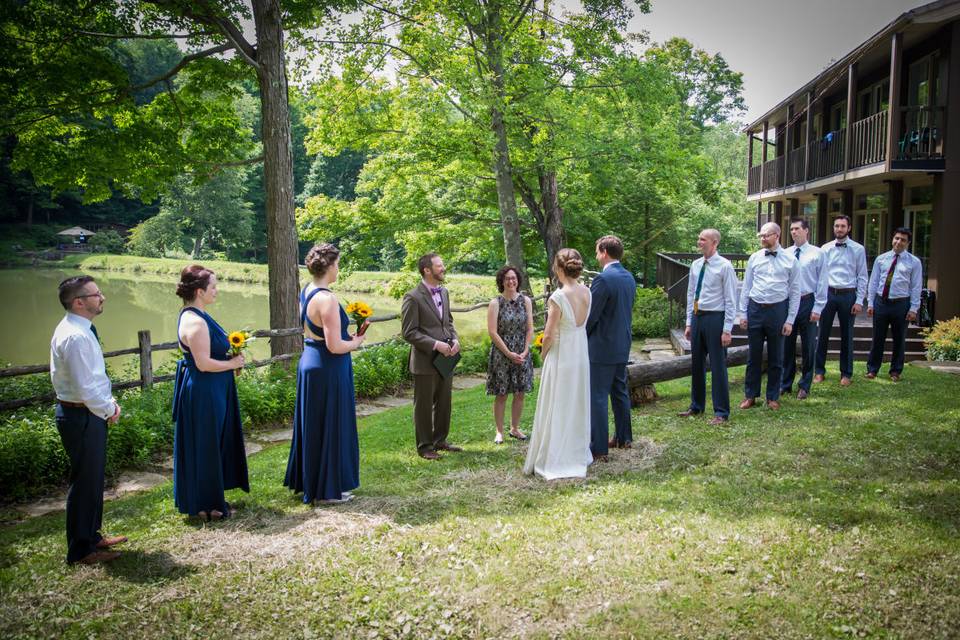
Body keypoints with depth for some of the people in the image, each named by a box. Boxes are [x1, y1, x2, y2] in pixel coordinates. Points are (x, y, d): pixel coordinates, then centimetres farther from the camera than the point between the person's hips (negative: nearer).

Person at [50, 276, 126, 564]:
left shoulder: (78, 330, 9)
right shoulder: (76, 337, -24)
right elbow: (85, 388, -26)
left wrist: (109, 400, 6)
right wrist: (108, 410, -12)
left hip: (87, 413, 10)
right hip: (82, 416, -10)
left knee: (93, 478, 21)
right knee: (85, 481, 3)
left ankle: (91, 537, 37)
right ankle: (81, 550, 17)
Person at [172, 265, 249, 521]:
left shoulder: (196, 316, 9)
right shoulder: (195, 322, -22)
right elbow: (204, 364, -25)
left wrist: (231, 359, 8)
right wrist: (232, 363, -12)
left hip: (210, 391, 10)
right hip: (203, 393, -10)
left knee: (213, 444, 19)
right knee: (205, 446, 2)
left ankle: (212, 498, 32)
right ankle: (205, 505, 16)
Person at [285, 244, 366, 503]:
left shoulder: (305, 292, 6)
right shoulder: (327, 299, -22)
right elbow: (335, 346, -24)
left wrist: (347, 336, 13)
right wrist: (356, 342, -5)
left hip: (309, 363, 9)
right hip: (328, 369, -9)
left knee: (312, 425, 19)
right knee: (330, 427, 3)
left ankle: (308, 480, 32)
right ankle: (328, 489, 15)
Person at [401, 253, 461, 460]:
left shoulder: (444, 292, 9)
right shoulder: (413, 297, -14)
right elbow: (409, 332, -15)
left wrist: (455, 339, -1)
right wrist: (435, 344, -21)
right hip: (425, 361, -7)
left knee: (444, 403, 17)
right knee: (424, 405, 6)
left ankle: (440, 440, 32)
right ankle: (424, 446, 18)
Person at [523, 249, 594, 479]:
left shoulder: (557, 297, -21)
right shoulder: (587, 293, -2)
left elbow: (549, 335, -17)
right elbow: (583, 322, 5)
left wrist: (543, 355, 1)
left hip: (560, 357, -6)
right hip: (581, 355, 6)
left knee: (557, 408, 6)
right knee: (578, 405, 19)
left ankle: (553, 460, 15)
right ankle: (578, 455, 31)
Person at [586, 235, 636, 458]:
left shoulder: (603, 279, -19)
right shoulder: (629, 277, 8)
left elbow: (591, 315, -17)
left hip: (602, 347, -9)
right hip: (623, 345, 9)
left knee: (597, 396, -3)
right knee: (620, 392, 19)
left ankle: (598, 448, 1)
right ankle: (624, 438, 30)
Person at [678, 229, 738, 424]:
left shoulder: (724, 266, -9)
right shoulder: (695, 265, 9)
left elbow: (731, 300, -10)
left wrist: (727, 329, -14)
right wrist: (689, 323, 11)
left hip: (715, 318, -6)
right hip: (697, 317, 6)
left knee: (718, 366, 0)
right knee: (697, 364, 14)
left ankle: (721, 412, 11)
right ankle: (696, 406, 28)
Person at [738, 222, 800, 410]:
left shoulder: (790, 260, -2)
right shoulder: (754, 258, 4)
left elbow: (795, 291, -1)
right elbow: (746, 287, 7)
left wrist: (790, 320, -5)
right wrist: (743, 314, 3)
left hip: (777, 310, -1)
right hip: (755, 309, 2)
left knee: (776, 357, 9)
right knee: (754, 356, 8)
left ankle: (773, 397, 22)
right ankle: (750, 396, 20)